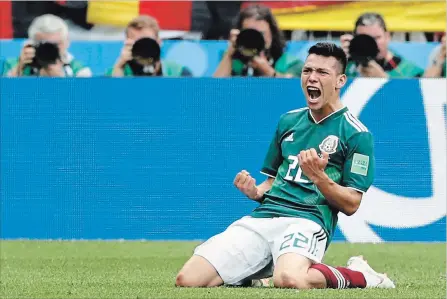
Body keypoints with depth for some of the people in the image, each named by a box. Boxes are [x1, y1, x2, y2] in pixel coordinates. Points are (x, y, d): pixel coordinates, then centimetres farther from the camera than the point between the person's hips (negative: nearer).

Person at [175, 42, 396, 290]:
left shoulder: (356, 134, 2)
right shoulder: (288, 121, 22)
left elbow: (351, 205, -2)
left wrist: (318, 177, -19)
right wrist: (254, 192, 4)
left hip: (308, 221, -5)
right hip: (263, 215, 6)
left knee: (289, 279, -41)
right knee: (187, 280, -14)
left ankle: (356, 275, -9)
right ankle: (254, 276, 15)